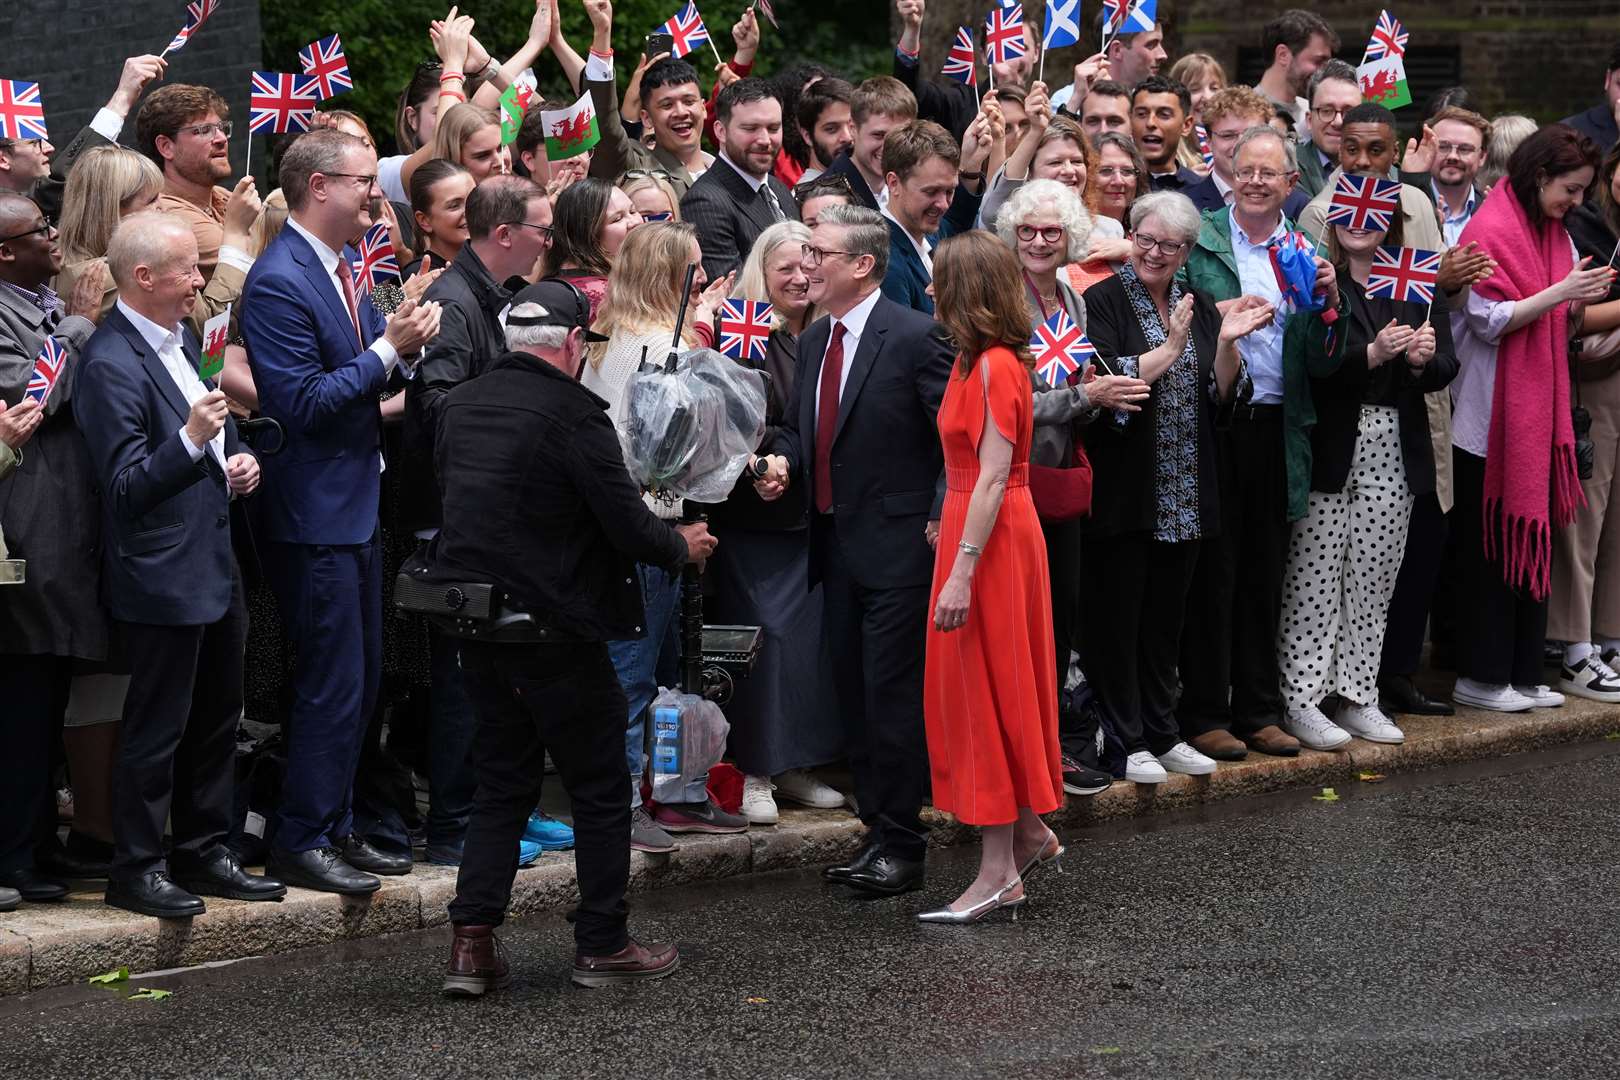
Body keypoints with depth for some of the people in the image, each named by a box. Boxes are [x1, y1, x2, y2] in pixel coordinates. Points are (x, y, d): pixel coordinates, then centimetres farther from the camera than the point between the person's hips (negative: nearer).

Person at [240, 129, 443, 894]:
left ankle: (335, 827, 25)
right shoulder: (280, 281, -19)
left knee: (359, 679, 15)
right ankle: (301, 841, 4)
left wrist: (405, 336, -3)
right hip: (314, 512, -10)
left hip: (353, 505, 10)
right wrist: (388, 350, -22)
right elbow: (300, 403, -23)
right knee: (332, 681, -5)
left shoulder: (338, 269, 10)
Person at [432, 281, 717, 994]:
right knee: (600, 789, 8)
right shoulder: (571, 412, -17)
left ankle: (471, 944, 5)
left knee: (502, 786, 15)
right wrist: (681, 546, 4)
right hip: (557, 632, -6)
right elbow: (626, 526, -17)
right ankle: (602, 946, 13)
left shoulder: (461, 405, 5)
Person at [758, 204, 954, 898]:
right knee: (853, 691, 12)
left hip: (898, 545, -8)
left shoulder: (916, 338, -12)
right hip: (837, 544, 8)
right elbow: (799, 426, 22)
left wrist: (940, 518, -15)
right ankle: (878, 829, 21)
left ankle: (901, 843, 0)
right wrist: (783, 461, 1)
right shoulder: (814, 341, 12)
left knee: (892, 692, -6)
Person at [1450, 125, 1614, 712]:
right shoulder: (1491, 230, -12)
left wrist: (1585, 297, 0)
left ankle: (1522, 672, 13)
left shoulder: (1554, 232, 14)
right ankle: (1480, 677, 3)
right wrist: (1560, 292, -22)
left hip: (1538, 410, 8)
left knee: (1532, 536, 8)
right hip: (1492, 415, -8)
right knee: (1491, 544, -3)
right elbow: (1490, 320, -17)